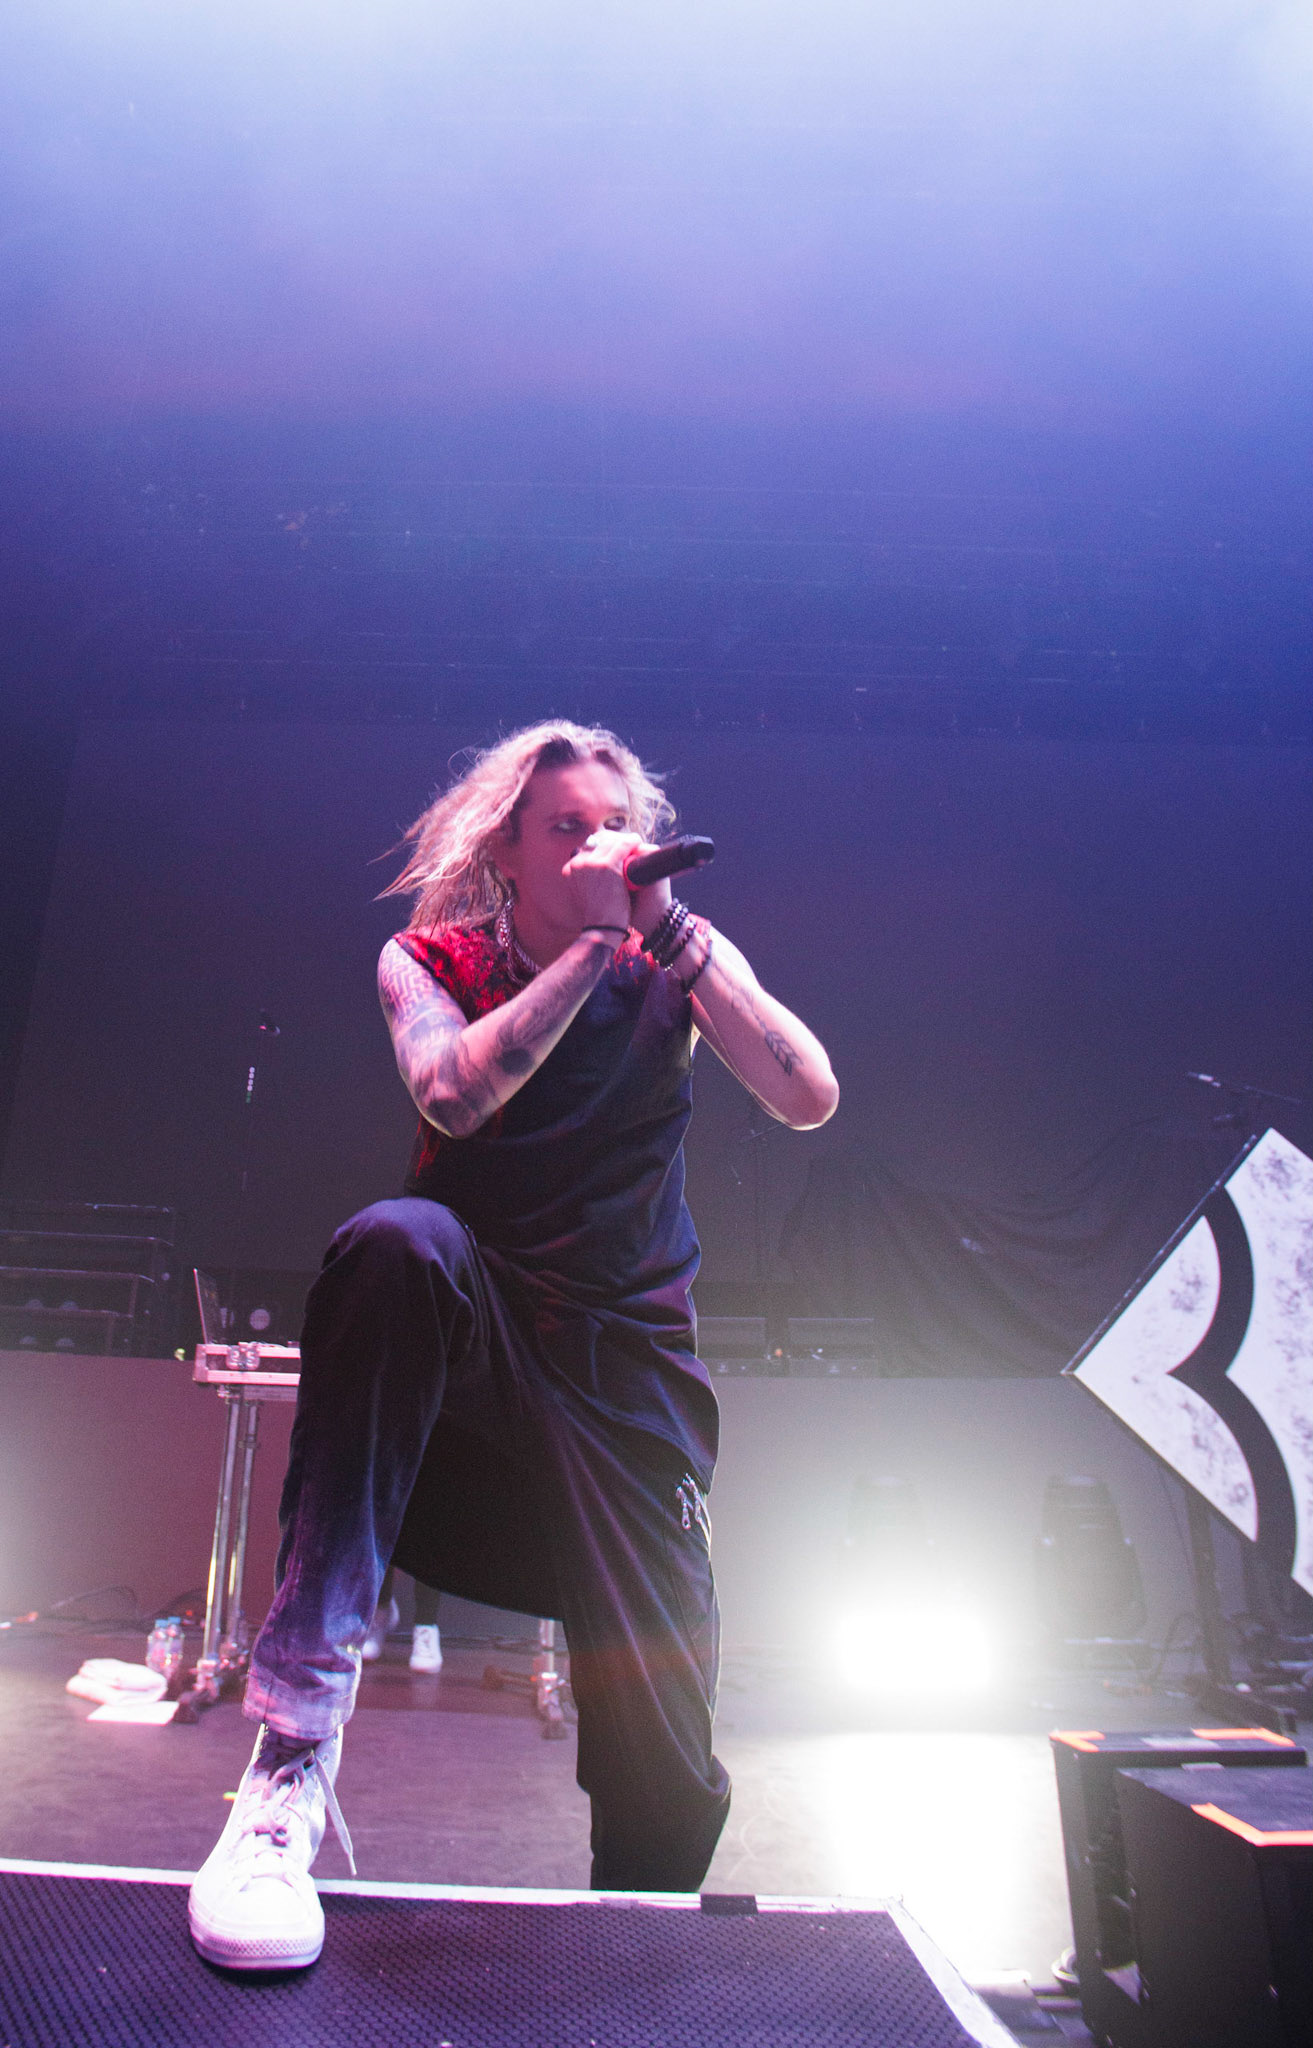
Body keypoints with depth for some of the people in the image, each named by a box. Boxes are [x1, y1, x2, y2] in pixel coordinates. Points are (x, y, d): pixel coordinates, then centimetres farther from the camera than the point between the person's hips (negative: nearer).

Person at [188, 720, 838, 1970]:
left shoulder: (677, 958, 4)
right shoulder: (429, 959, 3)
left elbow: (808, 1100, -11)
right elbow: (453, 1092, -19)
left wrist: (668, 931, -17)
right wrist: (594, 944, -18)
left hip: (629, 1364, 2)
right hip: (466, 1332, -1)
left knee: (666, 1774, -4)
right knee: (399, 1240, -38)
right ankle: (293, 1751, -33)